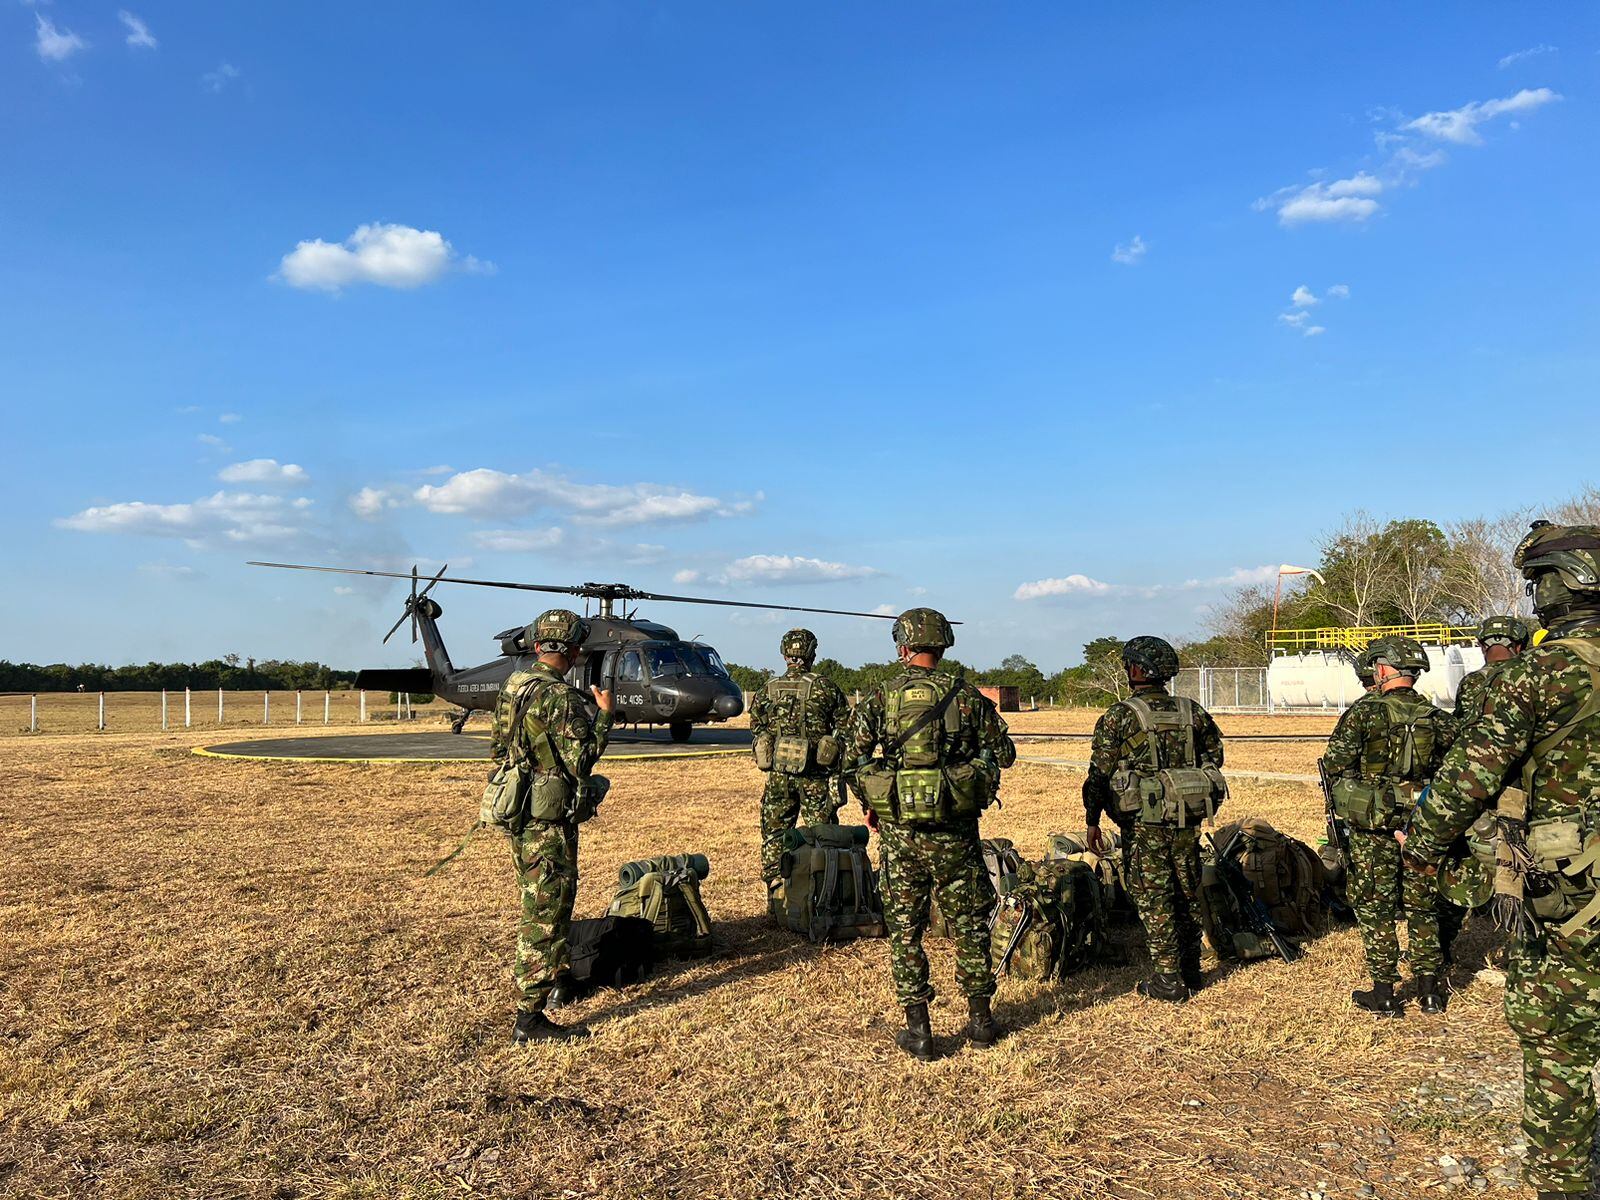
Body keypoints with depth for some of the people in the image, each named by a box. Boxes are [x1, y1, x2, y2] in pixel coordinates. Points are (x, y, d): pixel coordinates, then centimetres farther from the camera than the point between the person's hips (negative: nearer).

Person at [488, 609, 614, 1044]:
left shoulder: (512, 687, 7)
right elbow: (581, 761, -20)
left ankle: (552, 976, 42)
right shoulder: (561, 697, -20)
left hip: (517, 814, 9)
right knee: (545, 915, -2)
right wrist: (604, 714, -10)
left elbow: (497, 748, 16)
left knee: (537, 906, 24)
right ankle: (530, 1018, 5)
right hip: (549, 821, -9)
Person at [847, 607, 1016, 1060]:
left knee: (904, 927, 10)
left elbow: (853, 759, -6)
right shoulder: (968, 696, -1)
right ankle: (980, 1018, 25)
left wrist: (869, 805, 10)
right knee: (968, 922, 15)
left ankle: (918, 1029, 13)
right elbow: (1005, 754, 3)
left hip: (899, 828, -1)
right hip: (956, 830, 1)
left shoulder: (880, 697, -2)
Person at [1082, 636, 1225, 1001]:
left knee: (1153, 896, 2)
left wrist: (1092, 821, -1)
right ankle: (1191, 970, 25)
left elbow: (1099, 772, -8)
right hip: (1189, 819, 5)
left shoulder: (1119, 716, -9)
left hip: (1144, 821, -5)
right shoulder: (1193, 712, 5)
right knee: (1188, 892, 15)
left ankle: (1167, 979, 4)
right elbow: (1214, 756, 14)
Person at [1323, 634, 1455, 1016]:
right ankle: (1429, 991, 22)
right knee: (1422, 906, 15)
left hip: (1374, 827, -4)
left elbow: (1335, 765, -11)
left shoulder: (1364, 712, -12)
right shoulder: (1438, 718, 1)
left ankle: (1383, 993, 10)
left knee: (1375, 908, 6)